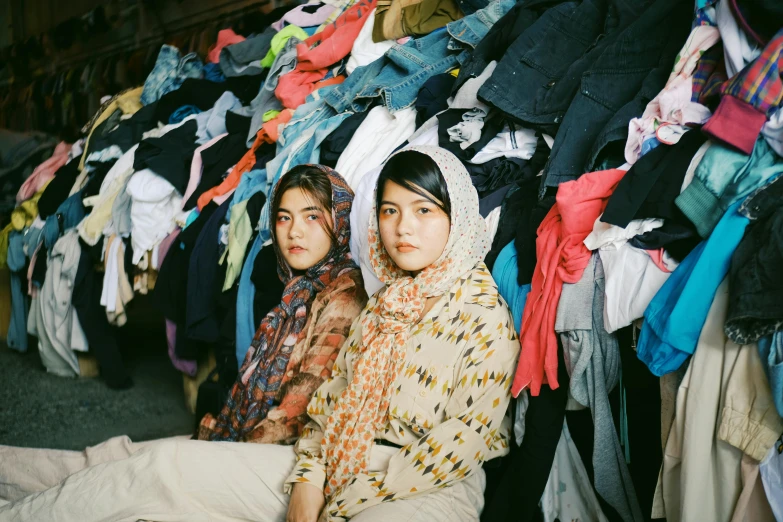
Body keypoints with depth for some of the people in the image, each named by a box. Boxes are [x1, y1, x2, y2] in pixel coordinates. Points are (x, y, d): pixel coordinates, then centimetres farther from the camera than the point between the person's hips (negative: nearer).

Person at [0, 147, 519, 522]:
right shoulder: (384, 300, 12)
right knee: (171, 463, -2)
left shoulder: (484, 315, -10)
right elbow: (336, 393, 13)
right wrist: (309, 473, -4)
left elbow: (466, 438, -16)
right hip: (342, 463, 7)